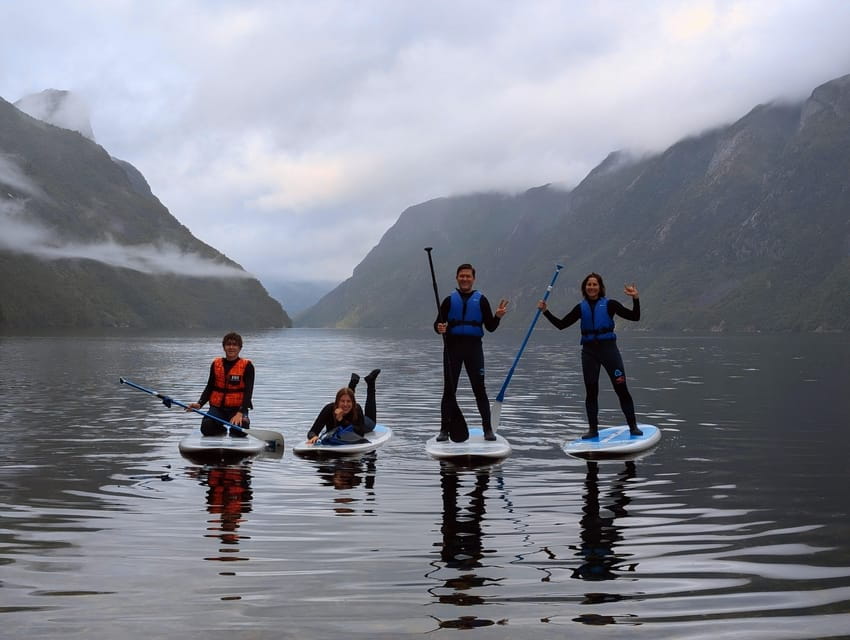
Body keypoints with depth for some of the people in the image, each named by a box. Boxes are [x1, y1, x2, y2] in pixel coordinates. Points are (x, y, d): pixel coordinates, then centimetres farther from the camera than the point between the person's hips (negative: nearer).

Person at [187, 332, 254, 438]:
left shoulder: (247, 366, -3)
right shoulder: (216, 364, 8)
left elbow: (248, 392, -11)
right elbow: (209, 388, 12)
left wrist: (240, 413, -25)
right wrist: (199, 404, -7)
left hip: (237, 408, -2)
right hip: (217, 408, 3)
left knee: (240, 431, -31)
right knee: (206, 428, -26)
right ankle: (220, 430, 11)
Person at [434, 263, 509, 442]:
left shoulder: (481, 300, 7)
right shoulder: (449, 300, 9)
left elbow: (490, 327, 4)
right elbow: (438, 324, 5)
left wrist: (497, 316, -16)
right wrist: (439, 328, -18)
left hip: (474, 347, -1)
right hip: (452, 347, 1)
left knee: (480, 389, 0)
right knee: (449, 389, 2)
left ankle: (488, 429, 5)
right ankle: (444, 429, 7)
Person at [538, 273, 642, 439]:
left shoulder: (609, 304, 1)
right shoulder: (581, 308, 10)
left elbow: (634, 317, -3)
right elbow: (561, 324, 13)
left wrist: (635, 299, -16)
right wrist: (546, 311, 5)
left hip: (608, 348, -3)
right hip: (589, 351, 3)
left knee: (621, 388, -5)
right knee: (591, 391, 6)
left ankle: (633, 426, 5)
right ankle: (593, 429, 14)